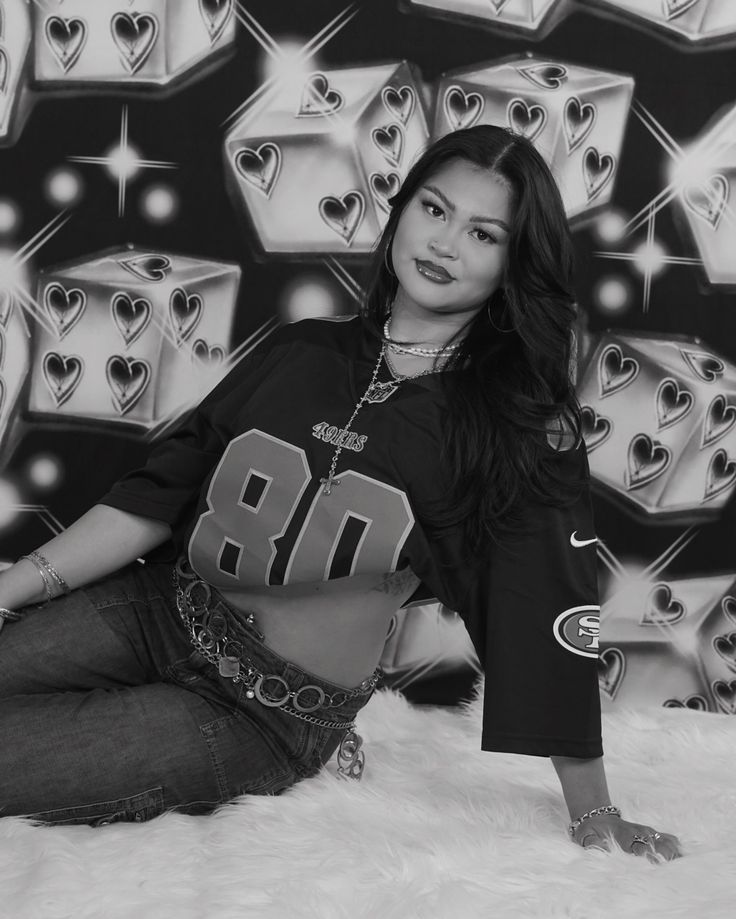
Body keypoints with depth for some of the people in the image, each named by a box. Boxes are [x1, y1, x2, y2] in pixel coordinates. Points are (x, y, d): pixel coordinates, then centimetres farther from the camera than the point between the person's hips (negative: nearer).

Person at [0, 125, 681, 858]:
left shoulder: (523, 425, -9)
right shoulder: (305, 351, 3)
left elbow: (553, 617, -9)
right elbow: (159, 492, 3)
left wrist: (594, 815, -8)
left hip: (268, 713, -4)